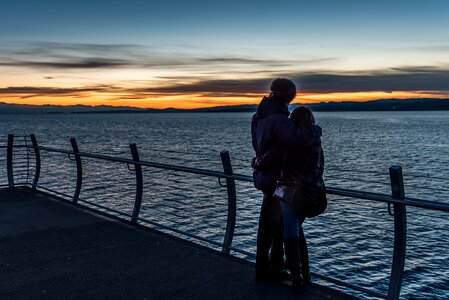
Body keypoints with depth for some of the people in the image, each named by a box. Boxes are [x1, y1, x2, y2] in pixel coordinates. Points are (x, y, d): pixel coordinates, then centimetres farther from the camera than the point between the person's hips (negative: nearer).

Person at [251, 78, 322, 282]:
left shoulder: (259, 117, 5)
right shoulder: (278, 120, -26)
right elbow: (301, 138, -40)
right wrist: (316, 130, -21)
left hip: (267, 175, 10)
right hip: (275, 178, -10)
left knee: (280, 221, 22)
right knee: (269, 224, 3)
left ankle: (277, 261, 36)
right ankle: (263, 269, 16)